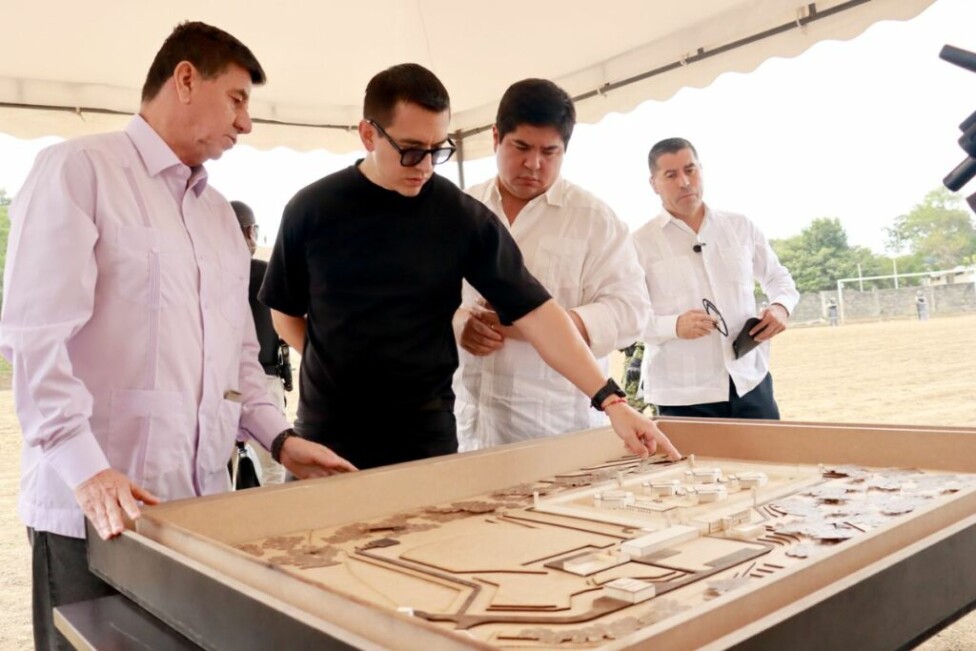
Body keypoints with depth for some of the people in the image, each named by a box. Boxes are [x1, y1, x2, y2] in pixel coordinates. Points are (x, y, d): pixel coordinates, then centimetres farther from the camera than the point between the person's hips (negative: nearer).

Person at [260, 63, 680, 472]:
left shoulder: (463, 218, -6)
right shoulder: (311, 209, -3)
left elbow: (535, 312, -9)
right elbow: (285, 314, 9)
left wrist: (610, 401, -15)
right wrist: (341, 367, -4)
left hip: (426, 441, 0)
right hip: (325, 436, 1)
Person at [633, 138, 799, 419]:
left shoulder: (740, 227, 8)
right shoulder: (641, 244, -4)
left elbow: (777, 276, 23)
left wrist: (781, 306, 1)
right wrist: (674, 326, -23)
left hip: (751, 383, 4)